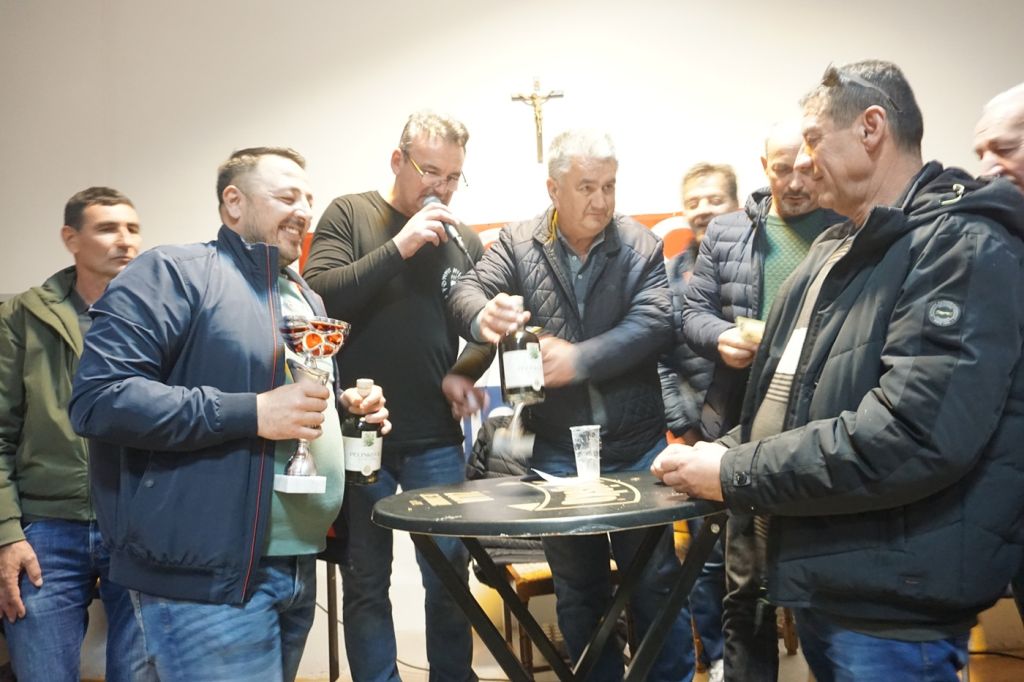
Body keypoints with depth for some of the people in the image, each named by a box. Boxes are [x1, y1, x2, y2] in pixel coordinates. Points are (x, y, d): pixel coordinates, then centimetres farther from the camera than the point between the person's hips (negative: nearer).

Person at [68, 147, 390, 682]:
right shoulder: (174, 273, -8)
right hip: (208, 576, -8)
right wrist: (250, 413, -22)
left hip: (298, 567, 9)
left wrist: (346, 407, 7)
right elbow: (97, 396, -20)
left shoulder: (306, 299, 19)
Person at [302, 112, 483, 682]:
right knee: (365, 583, 9)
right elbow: (319, 297, -14)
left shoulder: (464, 240, 9)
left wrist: (464, 375, -3)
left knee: (450, 578, 8)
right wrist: (398, 246, -19)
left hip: (438, 441, 2)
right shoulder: (348, 215, 0)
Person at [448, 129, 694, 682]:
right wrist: (484, 316, -36)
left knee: (654, 578, 11)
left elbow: (654, 321, -13)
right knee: (577, 585, 15)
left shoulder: (641, 245, -1)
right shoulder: (517, 243, 1)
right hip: (558, 449, 1)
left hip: (637, 444, -1)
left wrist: (580, 358, -25)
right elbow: (468, 291, -11)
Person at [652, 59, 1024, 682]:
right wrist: (723, 452, 2)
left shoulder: (965, 249, -16)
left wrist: (733, 475, -20)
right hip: (816, 582, 8)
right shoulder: (835, 252, 13)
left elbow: (911, 435, -27)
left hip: (892, 610, -8)